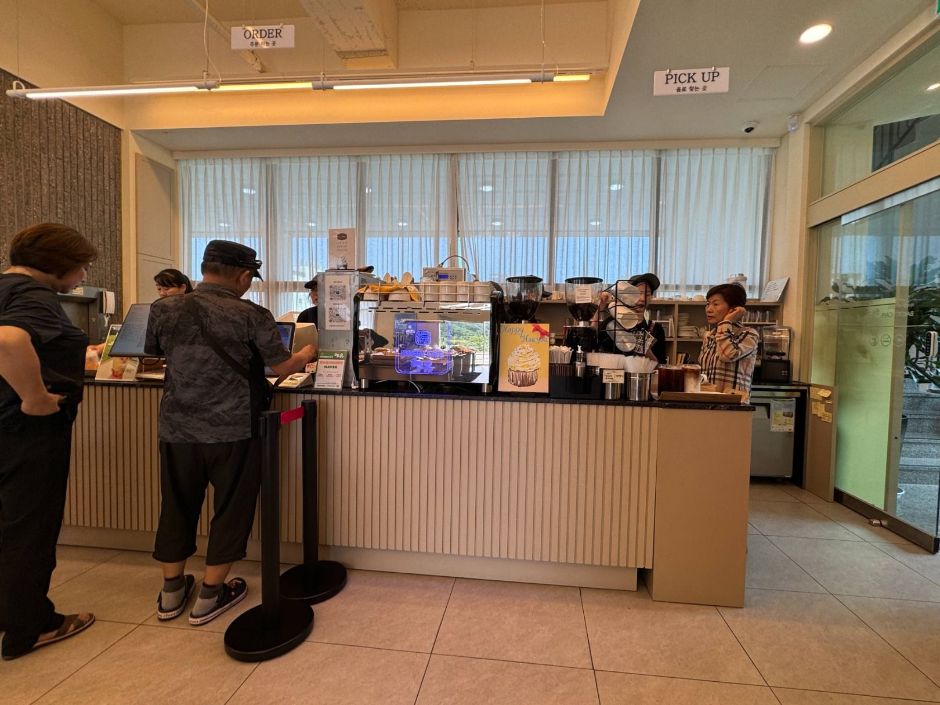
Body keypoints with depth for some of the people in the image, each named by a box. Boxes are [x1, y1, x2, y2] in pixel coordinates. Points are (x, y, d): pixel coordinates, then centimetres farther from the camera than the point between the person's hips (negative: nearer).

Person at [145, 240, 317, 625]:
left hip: (178, 429, 4)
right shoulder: (251, 316, -11)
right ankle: (210, 596, 25)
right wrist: (306, 355, 14)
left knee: (177, 506, 20)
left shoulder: (164, 309, 1)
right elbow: (283, 367, -7)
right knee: (231, 508, 12)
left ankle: (172, 592, 36)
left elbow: (153, 353, 18)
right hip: (233, 430, -4)